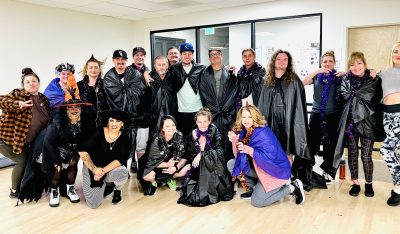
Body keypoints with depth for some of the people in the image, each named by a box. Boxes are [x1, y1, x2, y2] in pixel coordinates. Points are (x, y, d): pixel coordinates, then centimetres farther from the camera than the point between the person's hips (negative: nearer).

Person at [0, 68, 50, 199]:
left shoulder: (43, 99, 7)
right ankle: (14, 191, 13)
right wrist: (17, 104, -37)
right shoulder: (17, 94, -10)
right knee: (22, 161, -7)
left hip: (26, 141, 7)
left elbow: (47, 119, 18)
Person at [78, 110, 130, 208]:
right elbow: (83, 152, -17)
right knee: (94, 203, -13)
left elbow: (121, 159, -18)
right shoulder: (99, 132, -14)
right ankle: (106, 185, 21)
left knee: (123, 172, -34)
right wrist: (94, 169, -28)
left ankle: (117, 190, 4)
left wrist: (103, 171, -30)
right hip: (92, 167, -1)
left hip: (111, 168, 1)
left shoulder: (124, 137, -9)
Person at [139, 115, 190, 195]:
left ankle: (170, 178, 11)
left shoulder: (179, 136, -16)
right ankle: (154, 181, 9)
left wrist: (176, 167, -28)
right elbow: (151, 161, -20)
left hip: (173, 163, 4)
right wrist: (167, 164, -29)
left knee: (188, 167, -19)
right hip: (156, 165, -4)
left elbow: (184, 156, -11)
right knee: (147, 176, -31)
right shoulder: (156, 140, -26)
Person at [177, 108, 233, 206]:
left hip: (215, 164, -3)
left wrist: (202, 154, -22)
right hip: (199, 165, 3)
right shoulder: (194, 134, 1)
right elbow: (191, 154, 3)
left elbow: (219, 151, -15)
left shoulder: (214, 131, -9)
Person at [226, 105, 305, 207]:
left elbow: (270, 157, -30)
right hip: (258, 168, 7)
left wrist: (249, 150, -36)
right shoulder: (243, 131, -2)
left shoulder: (263, 133, -24)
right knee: (231, 164, -3)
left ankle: (291, 188, 3)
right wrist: (234, 141, -20)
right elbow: (239, 156, -3)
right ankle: (253, 188, 11)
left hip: (275, 171, -7)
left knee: (256, 201, -12)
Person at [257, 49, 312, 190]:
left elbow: (299, 104, -4)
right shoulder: (268, 81, 11)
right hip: (271, 123, 3)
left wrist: (297, 124, -11)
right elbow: (262, 104, 12)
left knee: (287, 153, 0)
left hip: (288, 123, -3)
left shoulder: (294, 80, 0)